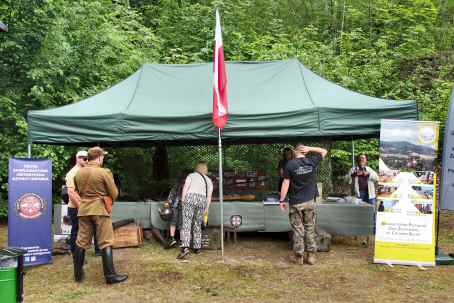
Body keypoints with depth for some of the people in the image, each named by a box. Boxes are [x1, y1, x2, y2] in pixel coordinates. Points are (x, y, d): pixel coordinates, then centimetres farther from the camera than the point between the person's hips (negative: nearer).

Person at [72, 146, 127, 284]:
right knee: (106, 243, 0)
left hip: (83, 209, 5)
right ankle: (110, 275, 2)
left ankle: (78, 274, 22)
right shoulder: (104, 172, -12)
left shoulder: (79, 173, 4)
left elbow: (77, 191, 15)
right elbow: (114, 194, -6)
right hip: (100, 208, -5)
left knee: (81, 242, 13)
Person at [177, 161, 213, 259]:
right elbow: (209, 196, 17)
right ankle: (197, 248, 21)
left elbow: (185, 188, 0)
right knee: (197, 225, 17)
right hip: (202, 201, 3)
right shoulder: (209, 180, 24)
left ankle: (185, 248, -25)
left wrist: (182, 201, 2)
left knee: (186, 225, -10)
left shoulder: (191, 175, 15)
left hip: (190, 199, -3)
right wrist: (206, 209, 20)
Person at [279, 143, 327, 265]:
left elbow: (286, 183, -9)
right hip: (310, 201, 2)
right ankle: (311, 255, 13)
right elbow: (324, 151, 14)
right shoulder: (312, 161, -2)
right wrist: (309, 148, 1)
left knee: (297, 229, 6)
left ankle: (299, 256, 10)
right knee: (310, 229, 11)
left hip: (295, 202, -2)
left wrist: (282, 200, -3)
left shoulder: (290, 164, -8)